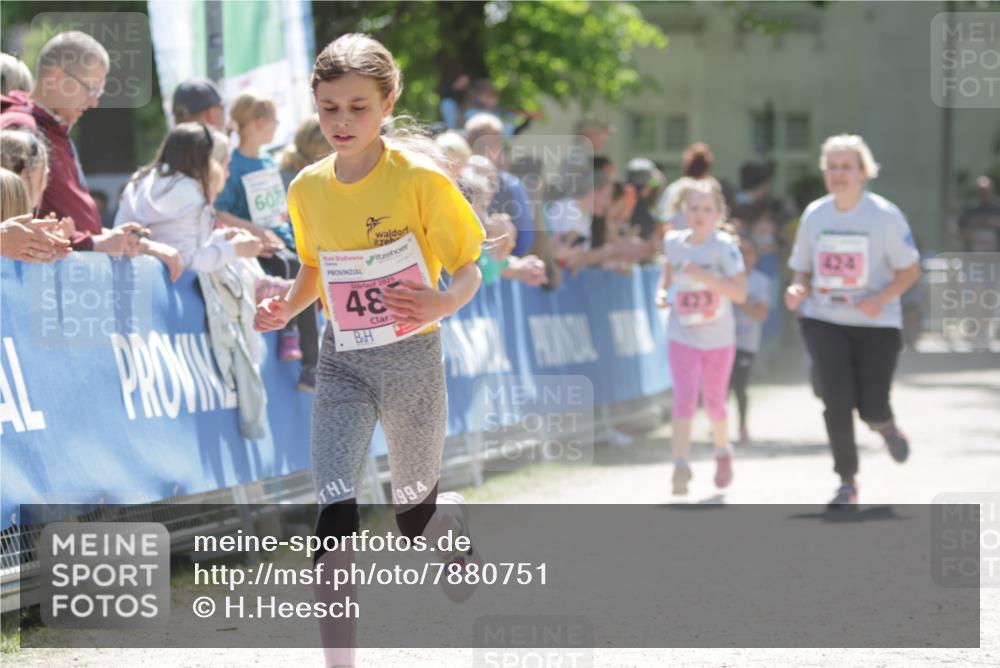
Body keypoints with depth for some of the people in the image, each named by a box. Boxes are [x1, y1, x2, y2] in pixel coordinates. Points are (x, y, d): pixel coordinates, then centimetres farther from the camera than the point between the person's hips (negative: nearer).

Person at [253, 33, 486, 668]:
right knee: (337, 518, -15)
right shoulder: (308, 188, 1)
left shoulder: (420, 178, -13)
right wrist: (288, 308, -4)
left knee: (414, 513, 15)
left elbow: (468, 270, -8)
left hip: (412, 356, -2)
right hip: (342, 360, 2)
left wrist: (444, 303, -30)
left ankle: (461, 526, 53)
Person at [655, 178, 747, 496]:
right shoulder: (673, 242, -1)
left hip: (718, 338, -1)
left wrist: (705, 277, -28)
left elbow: (740, 293, -18)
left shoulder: (724, 246, -13)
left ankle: (723, 452, 41)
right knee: (684, 396, -16)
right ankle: (681, 465, -21)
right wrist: (662, 289, 3)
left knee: (714, 401, 13)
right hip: (683, 336, 1)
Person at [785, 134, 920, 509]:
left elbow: (910, 270, -3)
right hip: (824, 322, 2)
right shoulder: (814, 215, 2)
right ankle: (847, 483, 3)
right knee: (836, 400, -13)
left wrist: (882, 298, -21)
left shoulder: (885, 215, -8)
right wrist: (798, 290, -10)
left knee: (871, 409, -5)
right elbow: (803, 270, 13)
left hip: (876, 325, -2)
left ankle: (887, 426, 36)